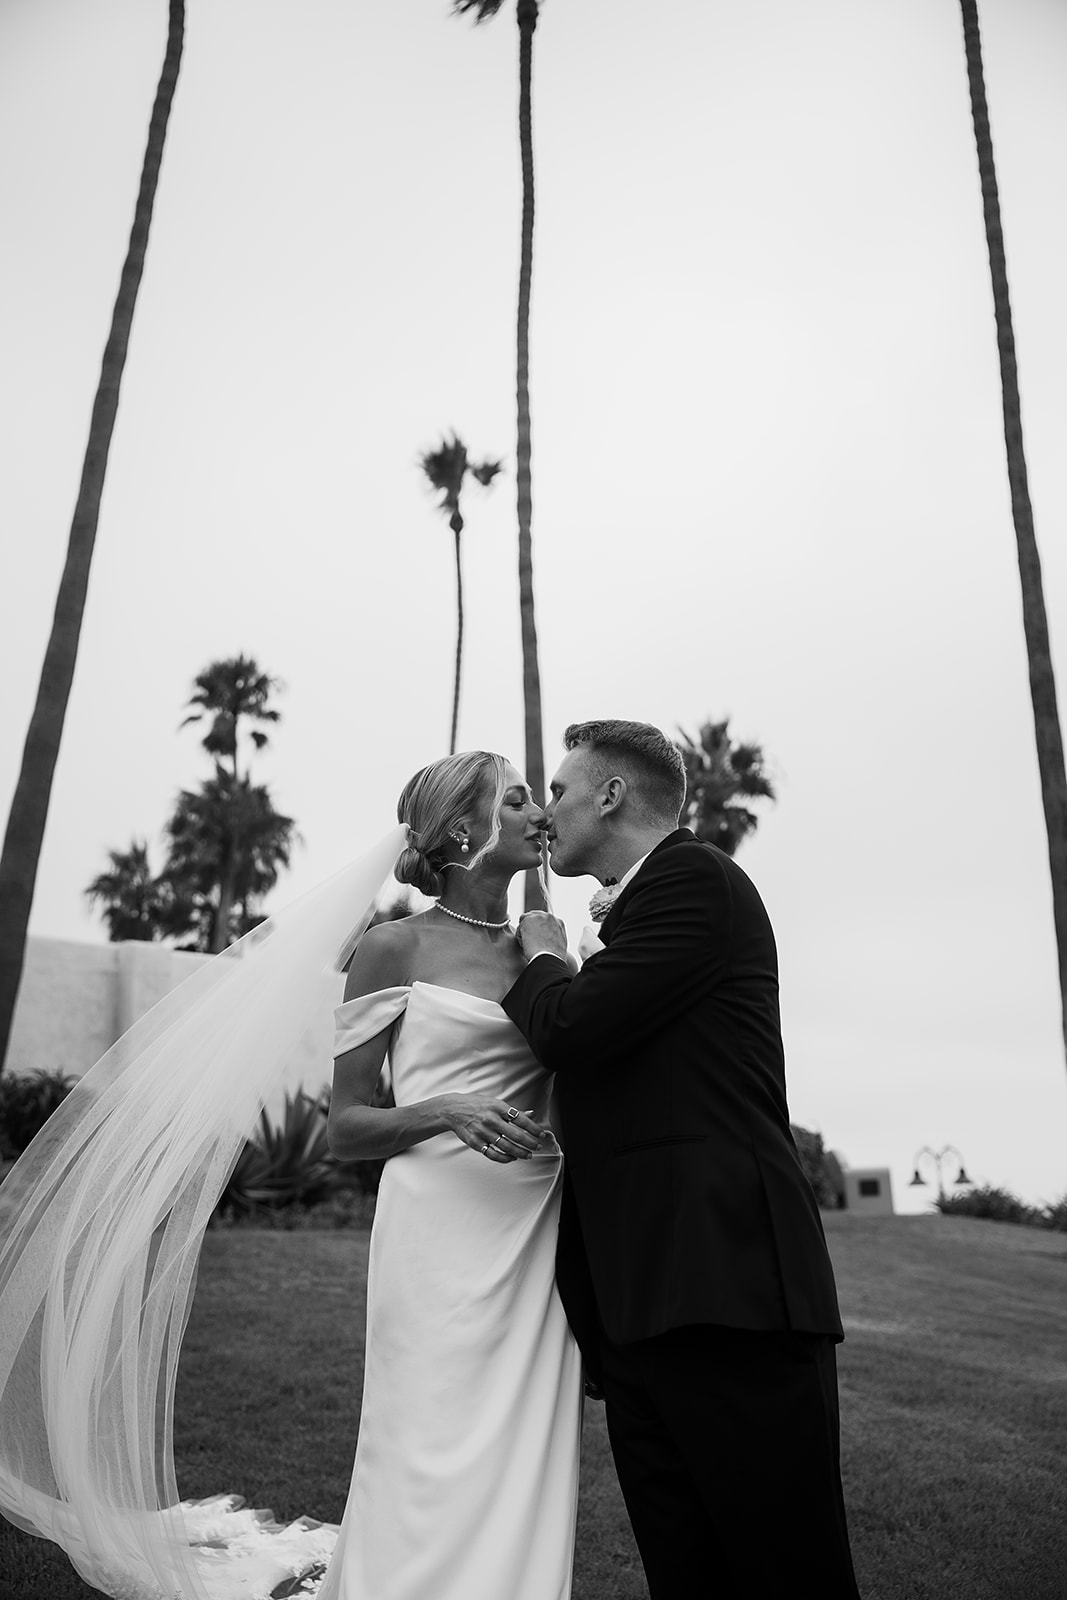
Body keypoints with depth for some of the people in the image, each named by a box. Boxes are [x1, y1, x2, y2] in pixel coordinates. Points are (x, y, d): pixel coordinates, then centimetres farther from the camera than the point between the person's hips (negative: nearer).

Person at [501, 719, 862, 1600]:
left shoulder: (694, 876, -6)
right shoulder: (637, 913, 23)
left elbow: (572, 1026, -14)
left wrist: (542, 958, 4)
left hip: (727, 1291, -9)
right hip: (639, 1307, 9)